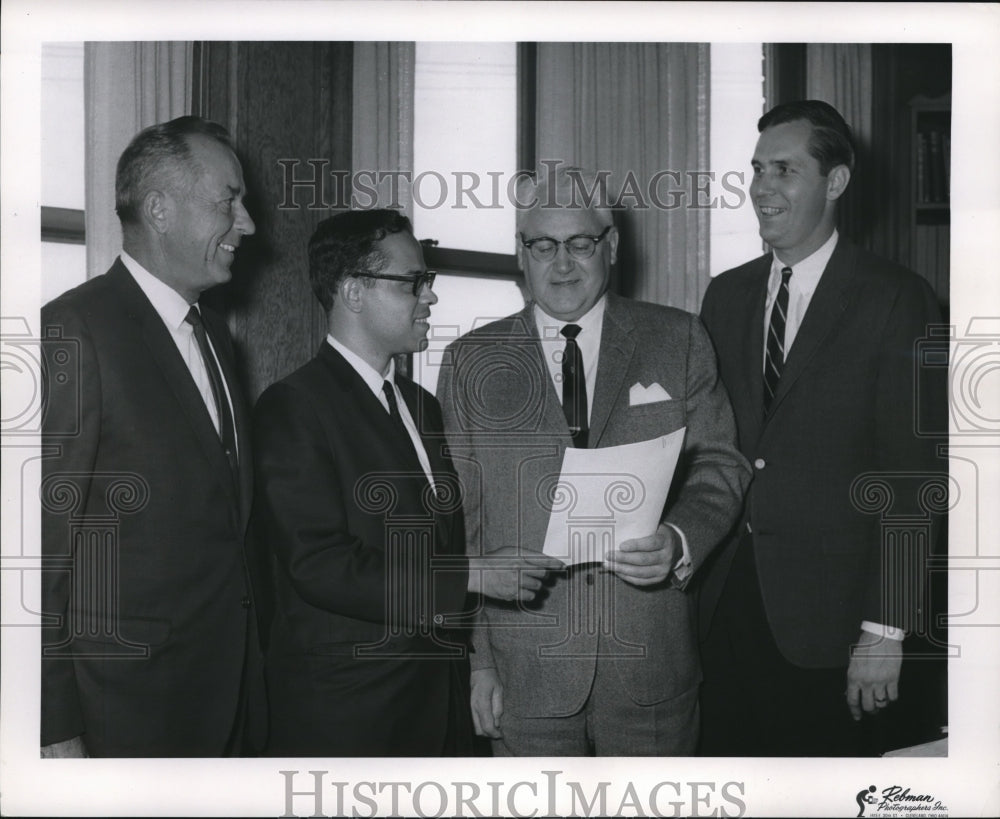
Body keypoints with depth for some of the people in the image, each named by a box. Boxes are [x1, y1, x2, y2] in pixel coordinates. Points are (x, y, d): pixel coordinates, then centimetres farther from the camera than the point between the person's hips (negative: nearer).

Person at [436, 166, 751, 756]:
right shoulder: (471, 362, 5)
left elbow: (720, 466, 6)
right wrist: (477, 659, 0)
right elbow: (459, 519, 5)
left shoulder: (678, 341, 6)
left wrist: (679, 542, -16)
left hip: (654, 661, 0)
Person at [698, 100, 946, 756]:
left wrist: (886, 629, -14)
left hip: (822, 615, -4)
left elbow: (910, 472, -11)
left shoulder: (895, 298, -8)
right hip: (722, 598, 5)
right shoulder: (726, 295, 10)